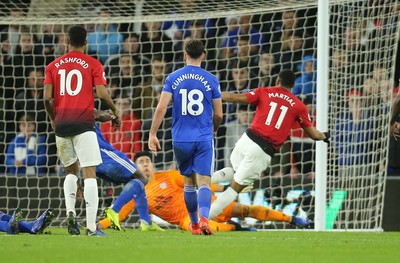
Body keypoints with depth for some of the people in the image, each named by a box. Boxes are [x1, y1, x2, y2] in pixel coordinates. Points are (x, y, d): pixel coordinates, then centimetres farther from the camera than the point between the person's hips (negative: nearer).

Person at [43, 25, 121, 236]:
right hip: (83, 123, -3)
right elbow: (101, 94, -8)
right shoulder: (93, 65, 1)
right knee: (89, 173, -4)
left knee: (70, 170, 20)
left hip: (61, 124, 3)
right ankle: (91, 227, -12)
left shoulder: (53, 66, 9)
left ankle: (70, 211, -3)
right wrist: (115, 112, 9)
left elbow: (46, 97, 2)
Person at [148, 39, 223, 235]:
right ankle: (204, 217, -30)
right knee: (203, 182, -6)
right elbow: (218, 115, 6)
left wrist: (152, 134, -1)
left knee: (189, 182, 16)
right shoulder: (211, 80, 1)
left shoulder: (173, 78, 2)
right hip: (204, 138, -1)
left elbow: (161, 108, -6)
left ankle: (194, 224, 25)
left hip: (181, 139, 2)